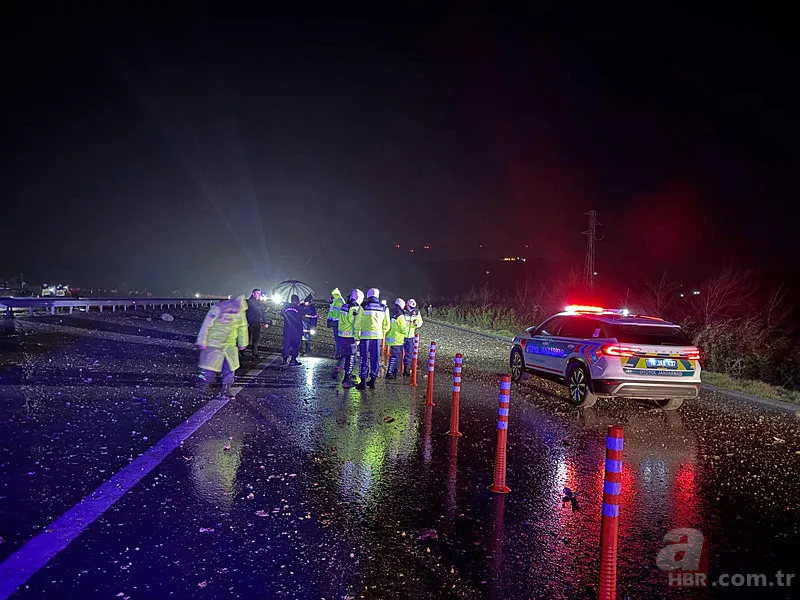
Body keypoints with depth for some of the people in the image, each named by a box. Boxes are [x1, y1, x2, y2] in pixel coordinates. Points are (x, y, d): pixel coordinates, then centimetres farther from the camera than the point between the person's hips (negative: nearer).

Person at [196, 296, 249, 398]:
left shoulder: (240, 312, -5)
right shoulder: (217, 309, -21)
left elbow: (243, 328, 10)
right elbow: (206, 325, -15)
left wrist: (243, 343, 14)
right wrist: (202, 342, -12)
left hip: (230, 344, 5)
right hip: (214, 343, -5)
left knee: (230, 366, 3)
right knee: (211, 365, 2)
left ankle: (226, 388, 14)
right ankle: (207, 385, 24)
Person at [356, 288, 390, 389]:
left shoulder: (364, 307, -2)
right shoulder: (384, 308, 7)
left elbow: (357, 323, 0)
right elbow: (386, 325, 11)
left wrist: (357, 336, 8)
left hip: (365, 335, -2)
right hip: (377, 336, 2)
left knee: (364, 358, 3)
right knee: (375, 359, 10)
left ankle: (363, 381, 4)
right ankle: (373, 380, 16)